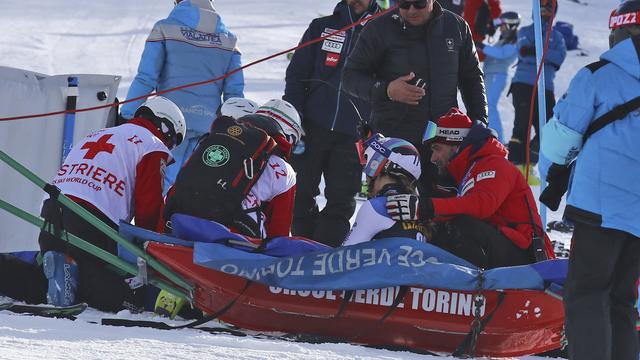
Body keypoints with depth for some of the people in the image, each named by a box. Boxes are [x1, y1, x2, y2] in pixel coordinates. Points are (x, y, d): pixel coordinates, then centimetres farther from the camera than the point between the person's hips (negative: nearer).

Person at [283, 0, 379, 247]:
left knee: (341, 199, -3)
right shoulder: (321, 28, 10)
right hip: (313, 127, 1)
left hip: (353, 134, -1)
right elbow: (296, 76, 10)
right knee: (302, 193, 3)